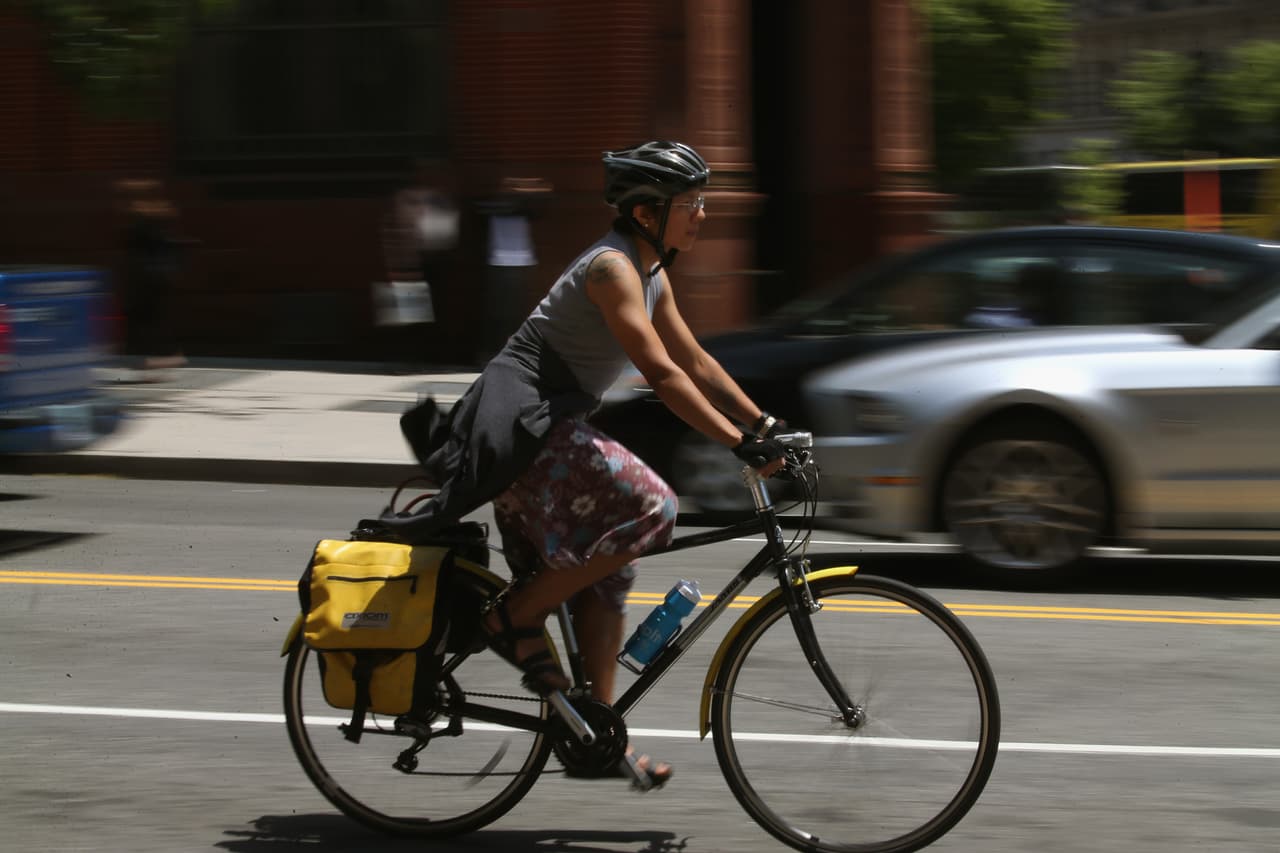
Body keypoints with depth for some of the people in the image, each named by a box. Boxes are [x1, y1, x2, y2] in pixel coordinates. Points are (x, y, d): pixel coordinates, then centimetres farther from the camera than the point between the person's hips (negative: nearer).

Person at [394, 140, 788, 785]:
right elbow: (662, 375, -24)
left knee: (605, 575, 8)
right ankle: (516, 619, -11)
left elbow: (697, 363, 19)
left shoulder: (653, 275, 14)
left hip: (551, 425, 10)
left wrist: (765, 427, 11)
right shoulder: (612, 267, -17)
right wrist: (739, 444, -27)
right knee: (648, 510, -23)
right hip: (522, 421, -10)